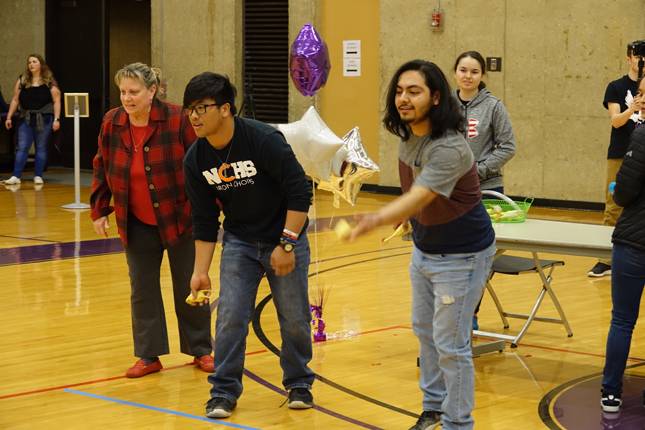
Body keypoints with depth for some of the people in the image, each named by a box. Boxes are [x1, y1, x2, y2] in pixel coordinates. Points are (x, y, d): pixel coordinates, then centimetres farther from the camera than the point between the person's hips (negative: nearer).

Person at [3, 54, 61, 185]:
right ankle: (16, 176, -4)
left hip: (44, 119, -2)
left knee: (41, 148, 4)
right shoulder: (22, 80, 7)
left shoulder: (49, 81, 0)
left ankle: (38, 176, 10)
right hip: (26, 119, 2)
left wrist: (56, 119, -11)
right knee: (22, 147, -2)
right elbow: (15, 100, 9)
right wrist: (9, 117, 5)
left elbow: (56, 101, -3)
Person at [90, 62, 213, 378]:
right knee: (142, 290, 7)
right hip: (137, 224, 3)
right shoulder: (111, 124, -4)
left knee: (189, 287, 8)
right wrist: (99, 210, 6)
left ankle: (200, 350, 22)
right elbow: (102, 170, 8)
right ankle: (149, 356, 17)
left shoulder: (177, 120, -16)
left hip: (180, 218, -3)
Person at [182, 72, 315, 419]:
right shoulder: (196, 160, -9)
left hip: (285, 237, -3)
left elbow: (300, 192, -21)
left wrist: (286, 244, -23)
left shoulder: (264, 140, -24)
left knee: (294, 319, 4)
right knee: (230, 316, -6)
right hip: (239, 243, 3)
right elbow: (204, 221, -1)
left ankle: (299, 384, 25)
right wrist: (200, 271, -4)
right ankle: (224, 391, 6)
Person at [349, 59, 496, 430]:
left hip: (460, 256, -9)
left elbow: (416, 200, -44)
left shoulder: (448, 148, -31)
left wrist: (375, 221, -59)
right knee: (424, 330, 20)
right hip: (424, 249, 9)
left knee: (450, 344, -5)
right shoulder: (408, 136, -5)